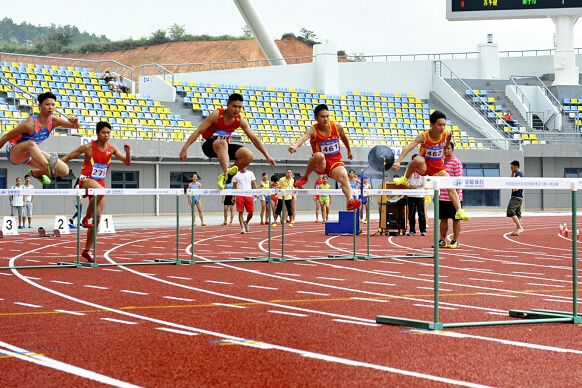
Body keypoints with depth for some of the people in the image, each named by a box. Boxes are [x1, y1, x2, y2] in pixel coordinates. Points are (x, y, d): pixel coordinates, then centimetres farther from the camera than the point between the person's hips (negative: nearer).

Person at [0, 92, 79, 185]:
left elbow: (75, 126, -17)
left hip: (29, 155, 7)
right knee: (31, 143, -43)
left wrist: (75, 122, -41)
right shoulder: (30, 124, -29)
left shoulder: (54, 121, -11)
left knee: (64, 170, -3)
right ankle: (49, 168, -65)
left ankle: (35, 173, 24)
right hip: (13, 152, -7)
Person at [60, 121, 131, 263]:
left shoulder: (112, 149, 4)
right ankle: (86, 218, -21)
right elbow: (68, 157, -2)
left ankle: (87, 250, 10)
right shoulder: (88, 147, -9)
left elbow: (127, 162, 4)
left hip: (100, 183, 5)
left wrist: (128, 153, -17)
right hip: (86, 180, -5)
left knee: (97, 217, 1)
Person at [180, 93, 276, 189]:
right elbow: (198, 131, -19)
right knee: (222, 143, -41)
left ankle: (225, 177, -6)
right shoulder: (217, 115, -19)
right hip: (208, 144, -5)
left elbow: (254, 139, 1)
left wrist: (267, 156, 0)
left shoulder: (240, 121, -7)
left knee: (248, 155, -19)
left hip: (224, 145, 5)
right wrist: (184, 148, -26)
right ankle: (228, 172, -66)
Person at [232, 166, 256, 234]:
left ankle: (246, 222, 27)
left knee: (251, 212, -1)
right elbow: (234, 186, 10)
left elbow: (254, 184, 8)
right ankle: (242, 228, -3)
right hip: (239, 196, -1)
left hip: (249, 195, 1)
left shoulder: (250, 173, 8)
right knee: (241, 212, -6)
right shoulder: (236, 175, 6)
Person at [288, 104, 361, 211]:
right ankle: (305, 177, -17)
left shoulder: (337, 127, -5)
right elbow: (303, 138, -38)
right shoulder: (312, 131, -16)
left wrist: (349, 151, 32)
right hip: (320, 165, -2)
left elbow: (344, 137, 17)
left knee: (344, 178, -29)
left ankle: (350, 201, -48)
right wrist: (295, 146, -60)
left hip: (335, 162, 2)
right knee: (319, 155, -39)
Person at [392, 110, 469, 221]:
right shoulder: (423, 136, -23)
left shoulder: (447, 133, -12)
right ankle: (405, 179, -14)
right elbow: (408, 148, -33)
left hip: (438, 167, 4)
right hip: (424, 166, -3)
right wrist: (398, 162, -47)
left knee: (451, 186, -13)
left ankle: (459, 211, -7)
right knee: (418, 160, -38)